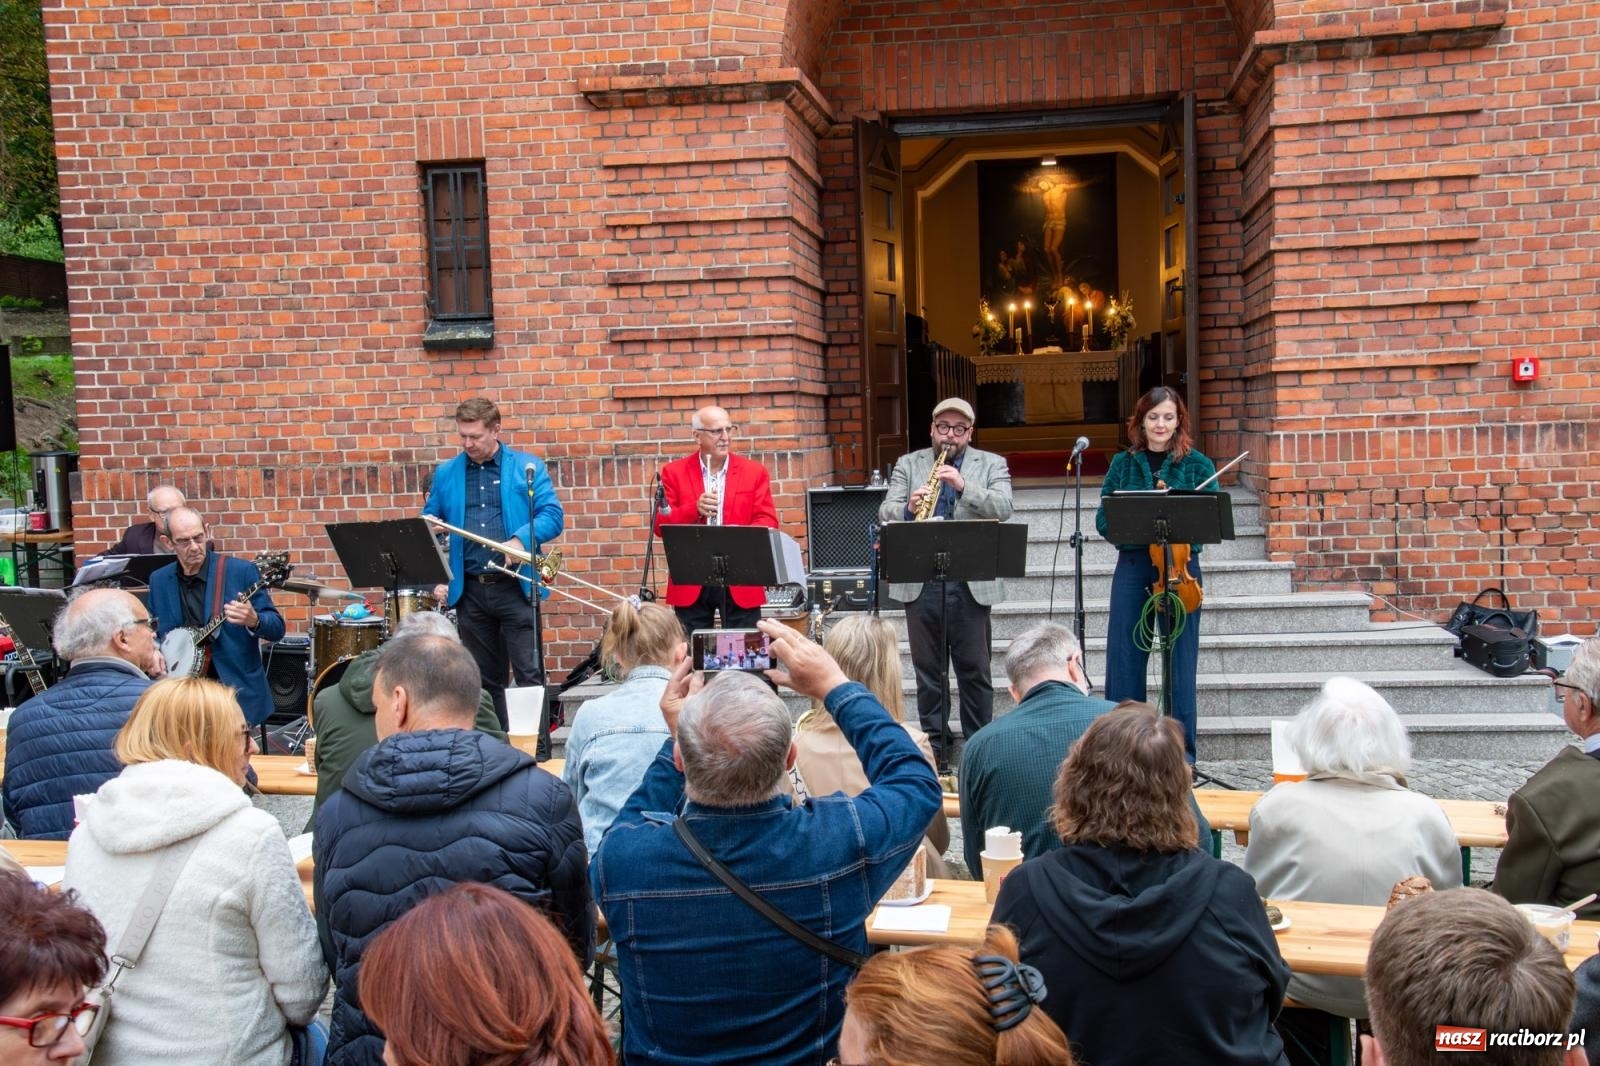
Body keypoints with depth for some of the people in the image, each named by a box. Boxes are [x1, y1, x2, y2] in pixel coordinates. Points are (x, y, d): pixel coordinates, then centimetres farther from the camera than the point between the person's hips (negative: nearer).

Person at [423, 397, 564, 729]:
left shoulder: (527, 467, 3)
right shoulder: (445, 474, 11)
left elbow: (553, 516, -5)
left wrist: (521, 540, -22)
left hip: (516, 587, -3)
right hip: (469, 590, 3)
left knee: (529, 675, -5)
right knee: (484, 679, 10)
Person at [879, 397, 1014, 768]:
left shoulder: (991, 464, 8)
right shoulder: (908, 464, 12)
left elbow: (1003, 508, -8)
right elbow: (885, 513, 3)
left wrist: (963, 485, -21)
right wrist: (908, 508, -19)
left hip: (971, 583, -1)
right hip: (919, 582, 2)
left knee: (974, 669, 4)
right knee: (927, 668, 7)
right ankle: (935, 744, 18)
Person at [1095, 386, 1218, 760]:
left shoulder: (1197, 464, 4)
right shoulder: (1124, 463, 8)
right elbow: (1104, 519, 5)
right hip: (1132, 565, 2)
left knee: (1180, 658, 2)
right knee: (1124, 657, 3)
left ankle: (1181, 748, 12)